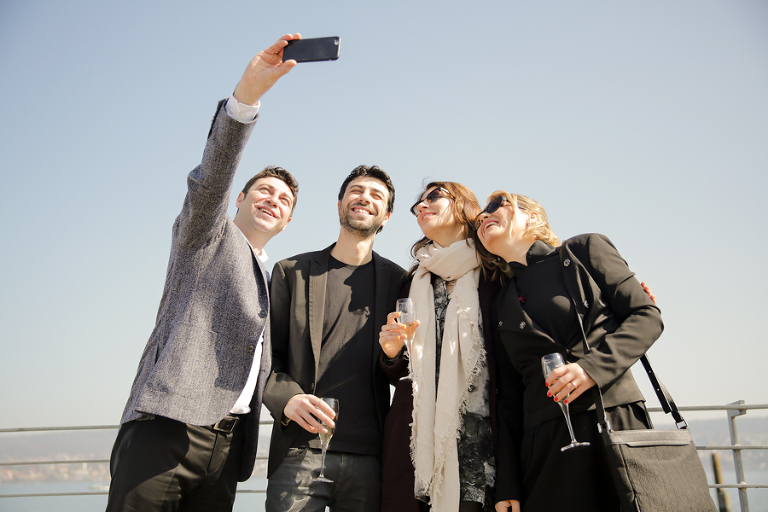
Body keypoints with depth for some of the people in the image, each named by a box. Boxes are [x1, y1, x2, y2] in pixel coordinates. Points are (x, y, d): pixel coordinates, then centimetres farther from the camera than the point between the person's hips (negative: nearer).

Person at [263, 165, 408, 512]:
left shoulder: (399, 281, 10)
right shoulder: (292, 271, 9)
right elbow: (265, 352, 7)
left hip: (370, 457, 1)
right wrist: (285, 397, -12)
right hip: (300, 451, -1)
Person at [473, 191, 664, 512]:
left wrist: (593, 366, -17)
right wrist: (506, 485, 4)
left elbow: (647, 316, 0)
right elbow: (509, 398, 11)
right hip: (543, 444, 3)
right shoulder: (502, 305, 13)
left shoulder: (584, 250, 6)